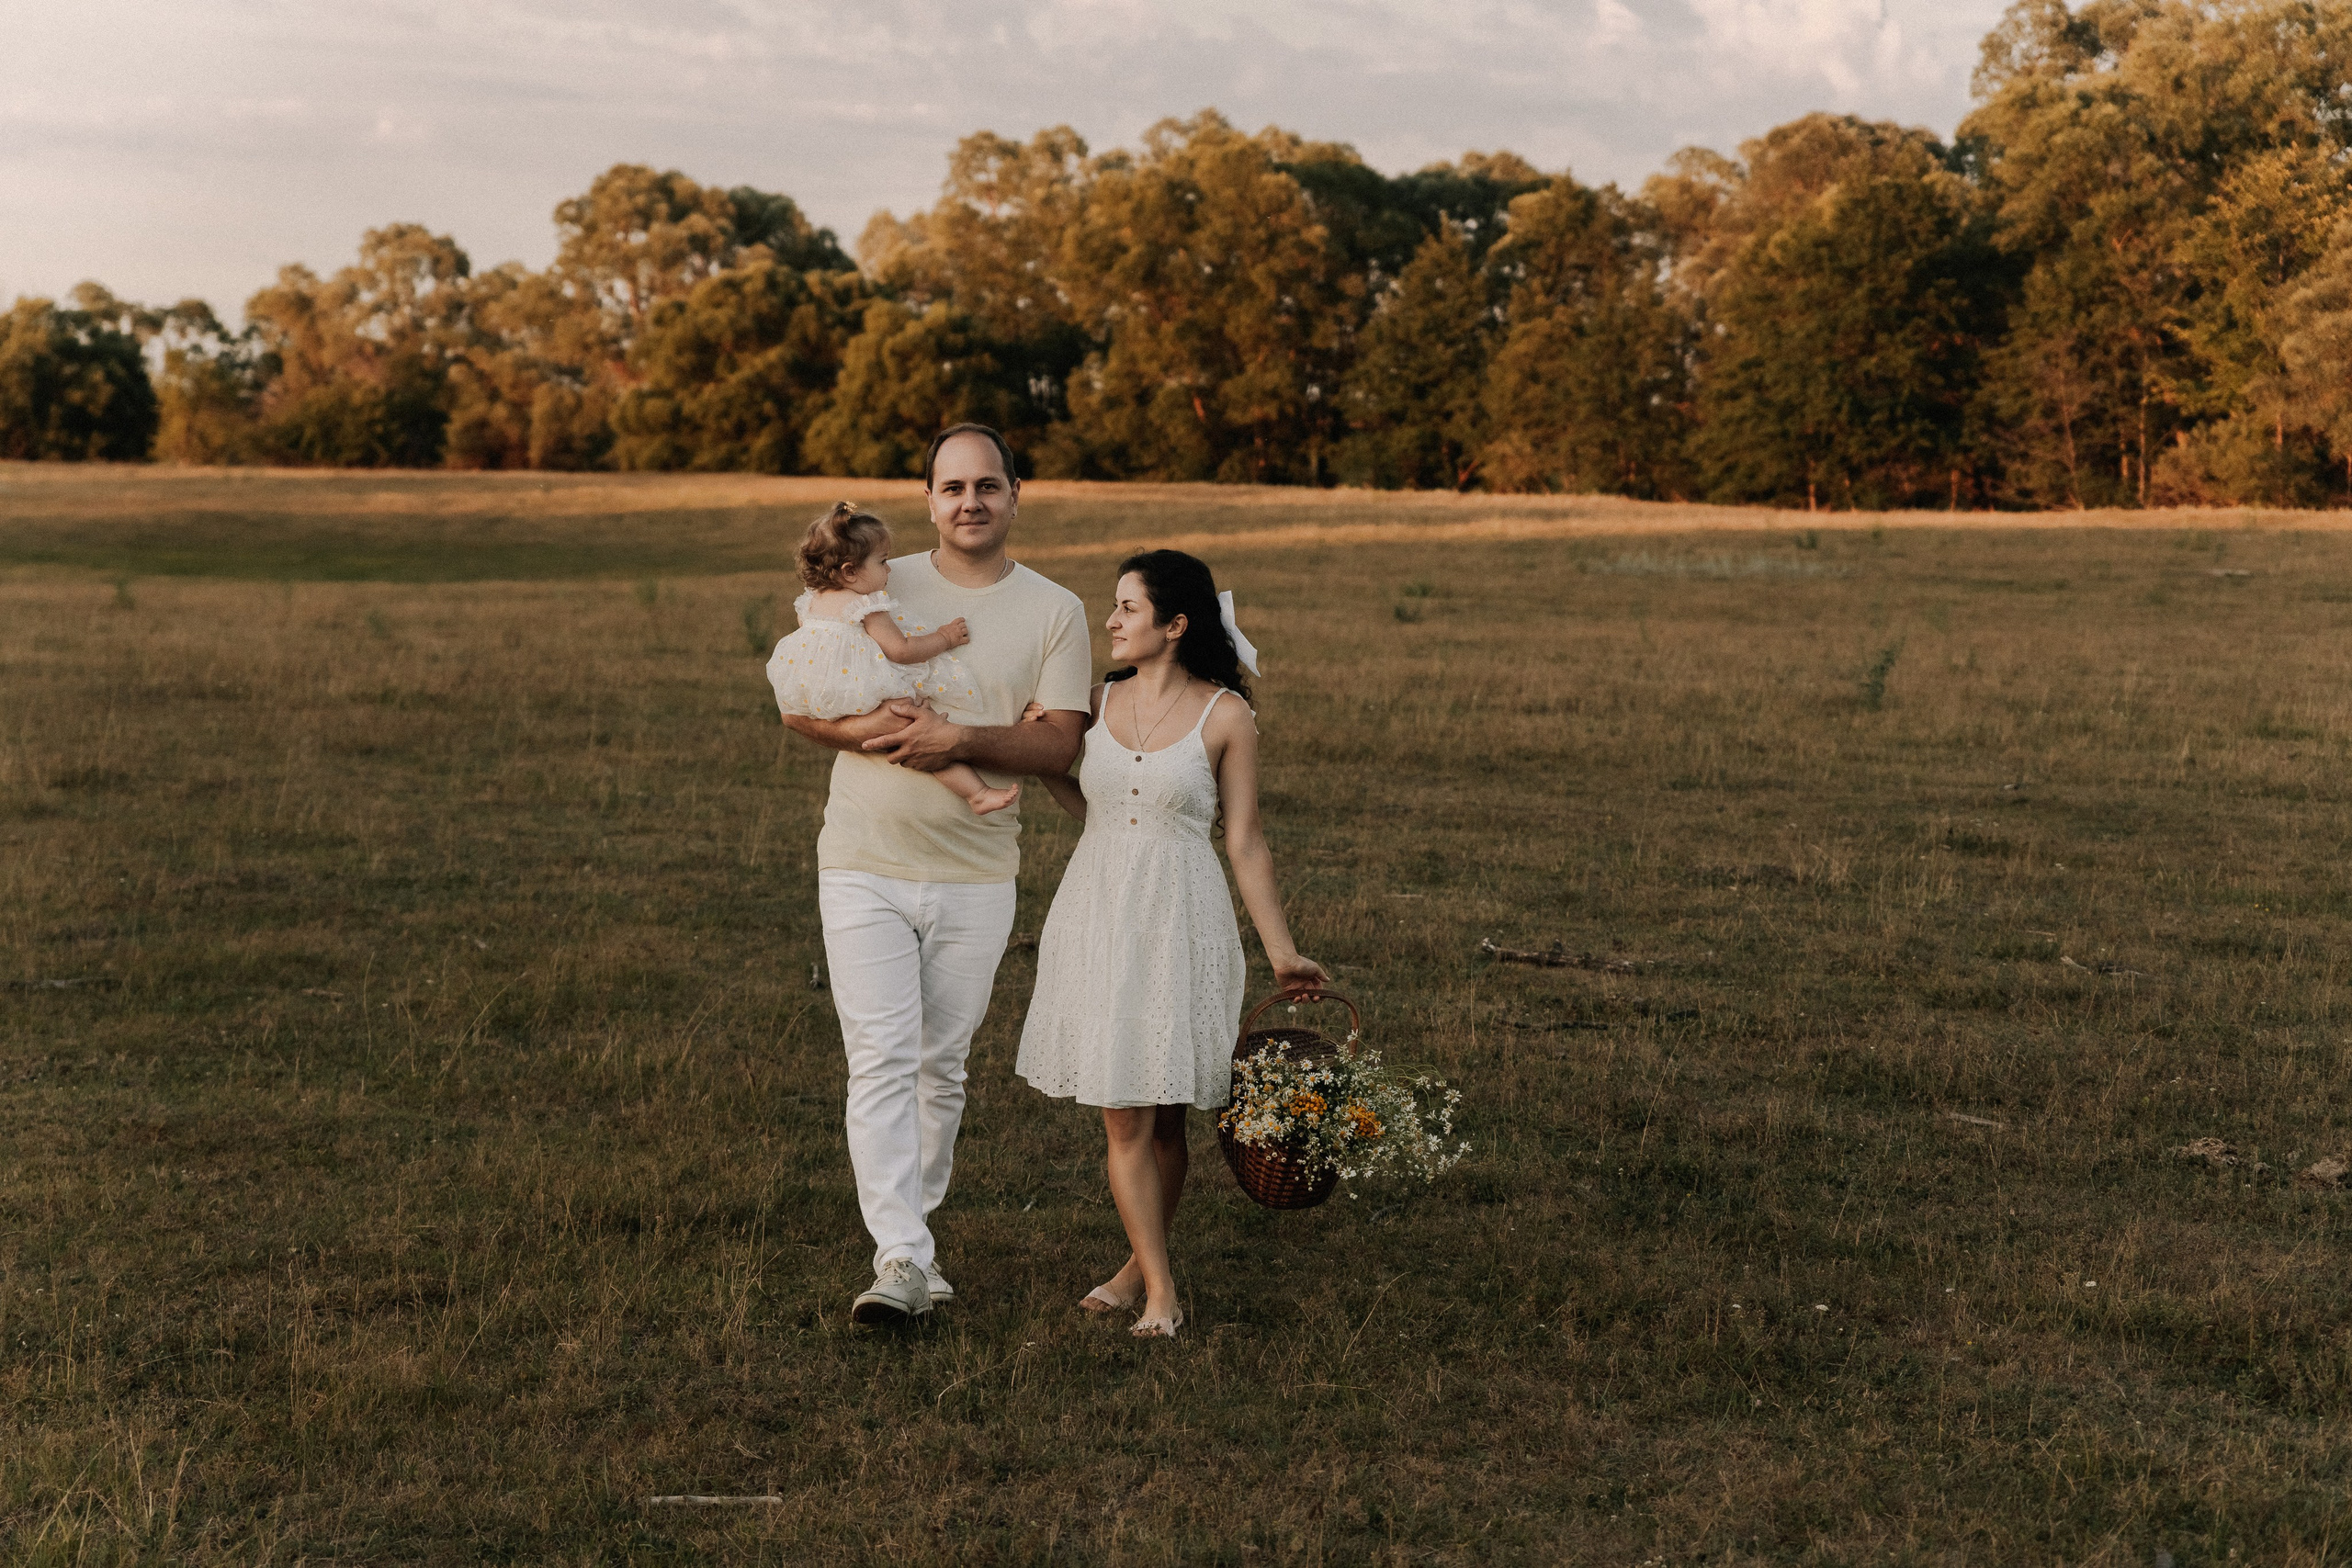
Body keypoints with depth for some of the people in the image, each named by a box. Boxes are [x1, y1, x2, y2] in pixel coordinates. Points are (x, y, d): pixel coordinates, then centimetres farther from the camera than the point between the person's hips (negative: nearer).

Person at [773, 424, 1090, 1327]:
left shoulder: (1054, 611, 4)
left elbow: (1061, 743, -6)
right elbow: (799, 707, 4)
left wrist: (963, 740, -22)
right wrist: (868, 731, -17)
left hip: (976, 879, 1)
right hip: (864, 870, -1)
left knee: (941, 1066, 11)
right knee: (880, 1062, -9)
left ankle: (914, 1226, 28)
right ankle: (901, 1261, -12)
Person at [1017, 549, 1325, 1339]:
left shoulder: (1225, 716, -4)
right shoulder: (1099, 702, 7)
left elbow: (1245, 840, -2)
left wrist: (1281, 951, -5)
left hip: (1179, 925, -3)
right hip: (1096, 915, 3)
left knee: (1165, 1114, 6)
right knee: (1122, 1117, -1)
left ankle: (1142, 1262, 26)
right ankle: (1159, 1290, 6)